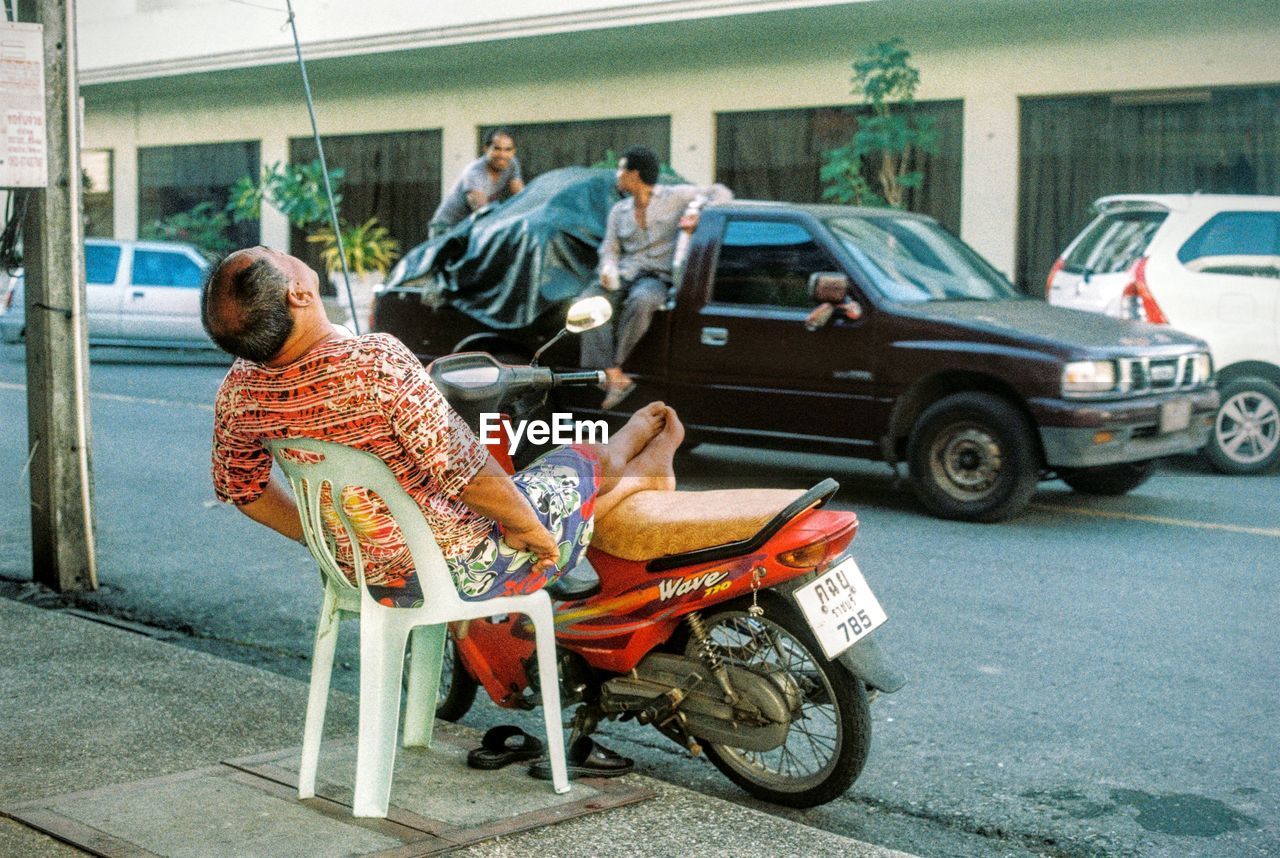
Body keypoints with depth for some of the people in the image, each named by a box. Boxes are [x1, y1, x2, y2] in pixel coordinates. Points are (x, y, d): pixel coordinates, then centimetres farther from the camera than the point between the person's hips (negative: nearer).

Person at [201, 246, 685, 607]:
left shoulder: (240, 390, -12)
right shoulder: (376, 362, -34)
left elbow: (240, 489, 4)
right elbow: (464, 474, -31)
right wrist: (529, 528, -12)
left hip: (363, 577, 7)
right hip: (456, 570, -6)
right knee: (585, 467, 18)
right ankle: (641, 473, 53)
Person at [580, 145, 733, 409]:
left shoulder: (674, 196, 8)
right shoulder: (619, 211, 23)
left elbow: (721, 193, 6)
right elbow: (609, 248, 18)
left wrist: (697, 209, -13)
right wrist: (608, 268, -5)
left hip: (656, 278, -4)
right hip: (623, 277, 4)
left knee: (640, 300, -42)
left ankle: (613, 366, -29)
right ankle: (615, 378, -37)